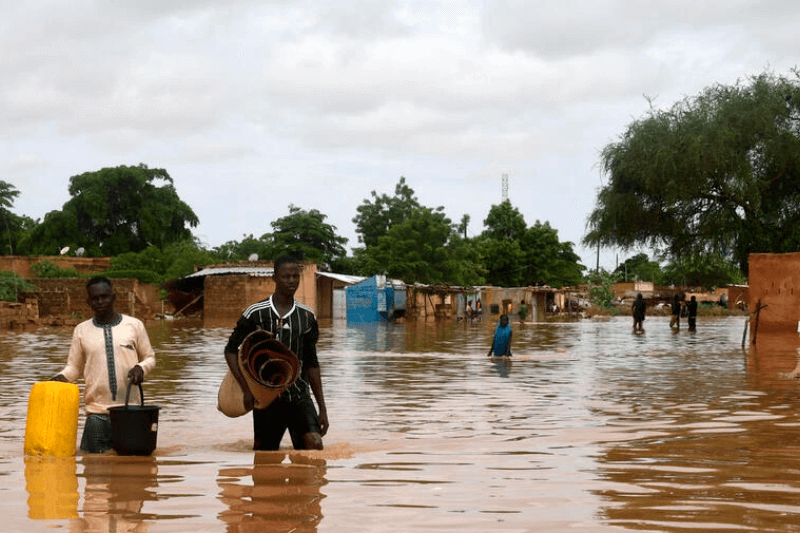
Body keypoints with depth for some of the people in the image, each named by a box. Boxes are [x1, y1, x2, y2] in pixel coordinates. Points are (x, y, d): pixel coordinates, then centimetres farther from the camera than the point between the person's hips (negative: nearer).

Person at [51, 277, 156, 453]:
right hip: (97, 413, 0)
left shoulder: (134, 325, 6)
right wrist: (61, 377, -9)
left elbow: (150, 358, 13)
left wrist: (141, 368, -10)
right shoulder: (81, 330, 9)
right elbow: (74, 367, 12)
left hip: (129, 410, 0)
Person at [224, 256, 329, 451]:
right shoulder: (255, 314, -4)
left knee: (315, 445, -22)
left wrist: (322, 408, 9)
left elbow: (311, 363, 12)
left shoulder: (307, 316, 5)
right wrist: (247, 389, -9)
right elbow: (230, 350, 3)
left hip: (299, 394, 1)